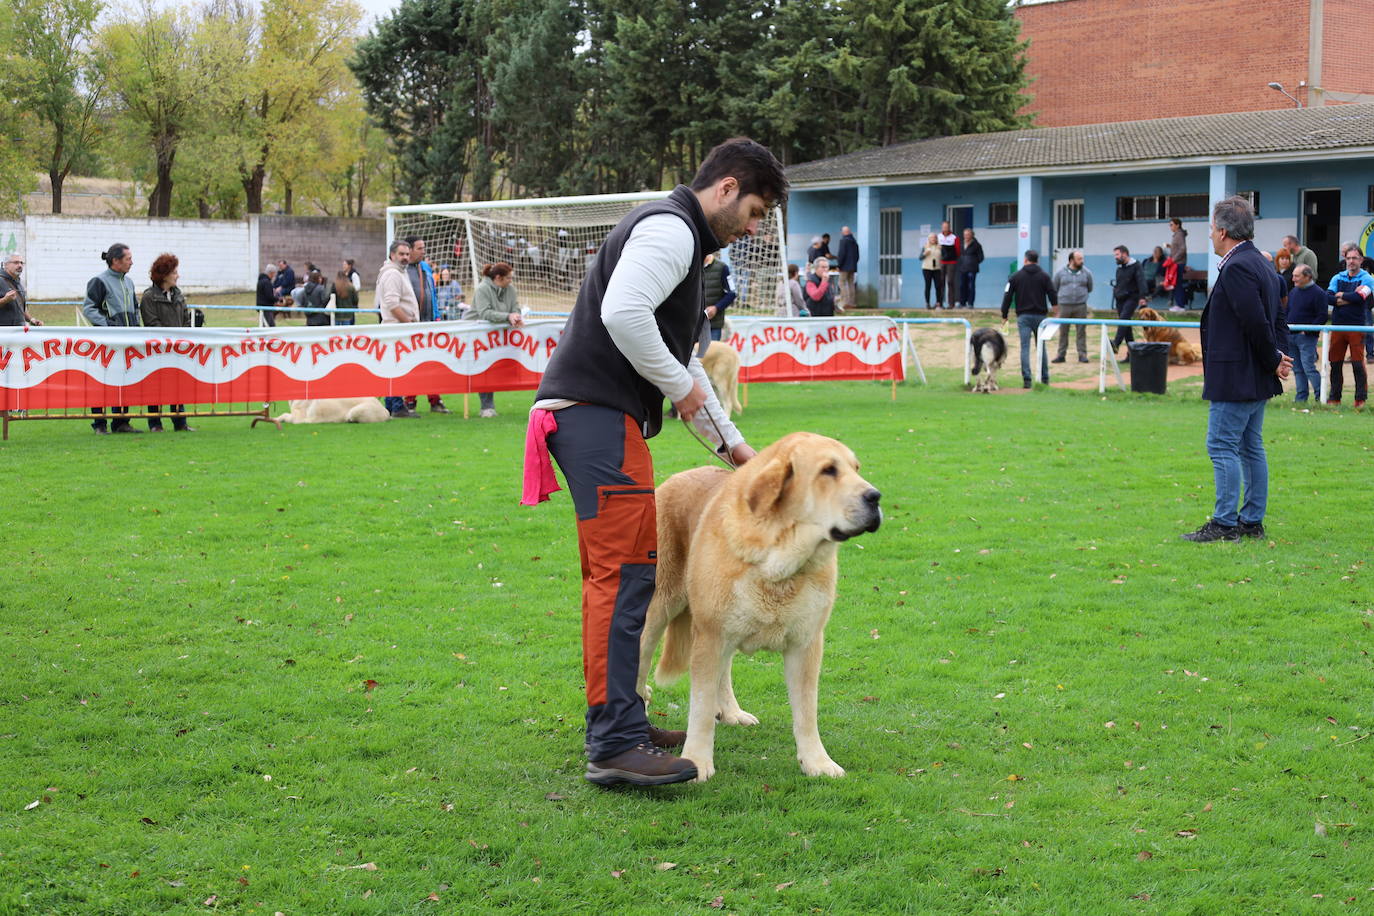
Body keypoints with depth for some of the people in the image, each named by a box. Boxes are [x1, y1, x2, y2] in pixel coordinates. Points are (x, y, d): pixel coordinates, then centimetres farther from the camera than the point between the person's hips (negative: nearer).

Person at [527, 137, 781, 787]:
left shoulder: (680, 241, 27)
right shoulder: (669, 228, -8)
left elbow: (682, 359, 33)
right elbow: (623, 312, -25)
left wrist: (731, 442, 33)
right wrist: (680, 384, -12)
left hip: (593, 416, 11)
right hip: (598, 413, -11)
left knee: (611, 574, 14)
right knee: (626, 570, -14)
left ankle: (618, 724, 21)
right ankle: (615, 745, -17)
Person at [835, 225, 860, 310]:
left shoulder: (843, 240, -12)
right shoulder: (854, 241, 12)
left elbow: (842, 254, -16)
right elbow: (857, 254, 17)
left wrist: (838, 265, -10)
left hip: (845, 266, -8)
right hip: (853, 266, 8)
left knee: (842, 283, -6)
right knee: (851, 283, 11)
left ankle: (845, 302, -15)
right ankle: (852, 302, 10)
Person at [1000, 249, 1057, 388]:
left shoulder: (1015, 277, 2)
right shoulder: (1044, 276, 3)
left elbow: (1007, 297, 1)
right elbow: (1053, 296, -2)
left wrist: (1004, 317, 7)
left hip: (1023, 317, -1)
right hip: (1040, 316, 1)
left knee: (1025, 347, -3)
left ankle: (1027, 380, -11)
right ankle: (1045, 379, 16)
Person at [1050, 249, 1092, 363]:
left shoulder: (1086, 273, 4)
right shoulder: (1060, 272, 2)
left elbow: (1090, 288, 17)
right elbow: (1054, 290, 10)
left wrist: (1081, 295, 14)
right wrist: (1055, 308, 12)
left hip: (1080, 307, 0)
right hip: (1064, 306, 0)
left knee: (1081, 331, 0)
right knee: (1063, 332, 4)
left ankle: (1082, 354, 6)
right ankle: (1061, 355, 11)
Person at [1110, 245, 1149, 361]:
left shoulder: (1135, 265, -4)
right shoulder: (1119, 268, 19)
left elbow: (1141, 281, -15)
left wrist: (1142, 297, -26)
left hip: (1131, 298, -8)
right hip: (1120, 299, 8)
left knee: (1124, 319, -27)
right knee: (1126, 326, 7)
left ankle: (1116, 344, -42)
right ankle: (1131, 353, 10)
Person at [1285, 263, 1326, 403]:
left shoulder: (1318, 293, -9)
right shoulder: (1294, 291, 15)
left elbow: (1322, 317, -12)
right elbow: (1287, 311, 23)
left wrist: (1308, 330, -16)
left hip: (1307, 337, -8)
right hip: (1291, 336, 8)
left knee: (1308, 367, -12)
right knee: (1297, 369, 9)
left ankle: (1320, 395, -5)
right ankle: (1300, 397, 14)